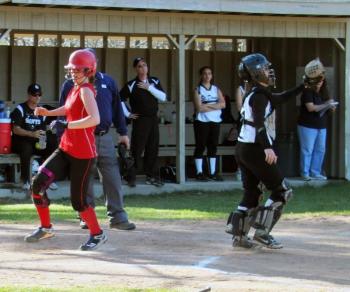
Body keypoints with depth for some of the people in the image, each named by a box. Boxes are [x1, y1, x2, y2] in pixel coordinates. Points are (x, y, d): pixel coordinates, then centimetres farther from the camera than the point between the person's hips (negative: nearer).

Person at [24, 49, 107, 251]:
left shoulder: (85, 90, -16)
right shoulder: (75, 89, 10)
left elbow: (95, 119, -32)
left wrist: (66, 125, -30)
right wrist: (48, 113, 17)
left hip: (83, 154, -8)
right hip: (66, 149, 8)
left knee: (78, 200, -2)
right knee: (38, 183, -3)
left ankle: (97, 234, 20)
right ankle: (46, 228, 12)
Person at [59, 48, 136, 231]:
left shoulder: (108, 82, 9)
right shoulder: (71, 85, 0)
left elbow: (117, 108, 13)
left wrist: (123, 133, 9)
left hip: (105, 138, 2)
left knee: (113, 179, -1)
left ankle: (117, 217, 2)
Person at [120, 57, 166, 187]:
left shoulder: (155, 82, 8)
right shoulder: (131, 85, -6)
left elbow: (163, 97, -3)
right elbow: (119, 99, -8)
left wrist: (149, 88, -12)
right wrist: (127, 114, -5)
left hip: (153, 119, 4)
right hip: (140, 120, -4)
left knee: (152, 149, 7)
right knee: (137, 149, -7)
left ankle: (152, 176, 15)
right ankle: (131, 177, -4)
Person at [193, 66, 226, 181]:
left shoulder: (216, 89, 11)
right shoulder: (198, 90, -3)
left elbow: (223, 104, -2)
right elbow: (199, 108, -13)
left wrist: (207, 105, -12)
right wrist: (215, 106, -8)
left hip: (215, 122, 4)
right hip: (202, 122, -4)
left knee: (213, 146, 6)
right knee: (200, 146, -3)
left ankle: (213, 172, 9)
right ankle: (199, 172, -1)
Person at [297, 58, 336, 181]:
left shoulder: (323, 90, 7)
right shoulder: (307, 92, -15)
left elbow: (327, 103, 19)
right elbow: (311, 107, -24)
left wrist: (331, 106, -5)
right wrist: (326, 105, -18)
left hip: (321, 125, 7)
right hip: (307, 126, -7)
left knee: (320, 150, 10)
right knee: (307, 150, -4)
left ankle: (315, 172, 18)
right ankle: (305, 173, 3)